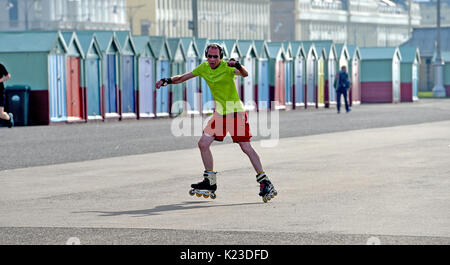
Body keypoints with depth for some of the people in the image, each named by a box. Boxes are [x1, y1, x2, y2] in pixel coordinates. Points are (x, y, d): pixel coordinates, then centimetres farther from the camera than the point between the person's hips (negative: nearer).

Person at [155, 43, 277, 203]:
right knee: (203, 144, 1)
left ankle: (264, 182, -8)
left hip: (235, 111, -7)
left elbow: (245, 74, -33)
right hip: (219, 112, 7)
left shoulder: (227, 67, -16)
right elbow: (184, 77, 12)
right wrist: (167, 81, -5)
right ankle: (210, 182, 13)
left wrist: (238, 66, -54)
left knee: (246, 147, -12)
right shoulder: (204, 68, 4)